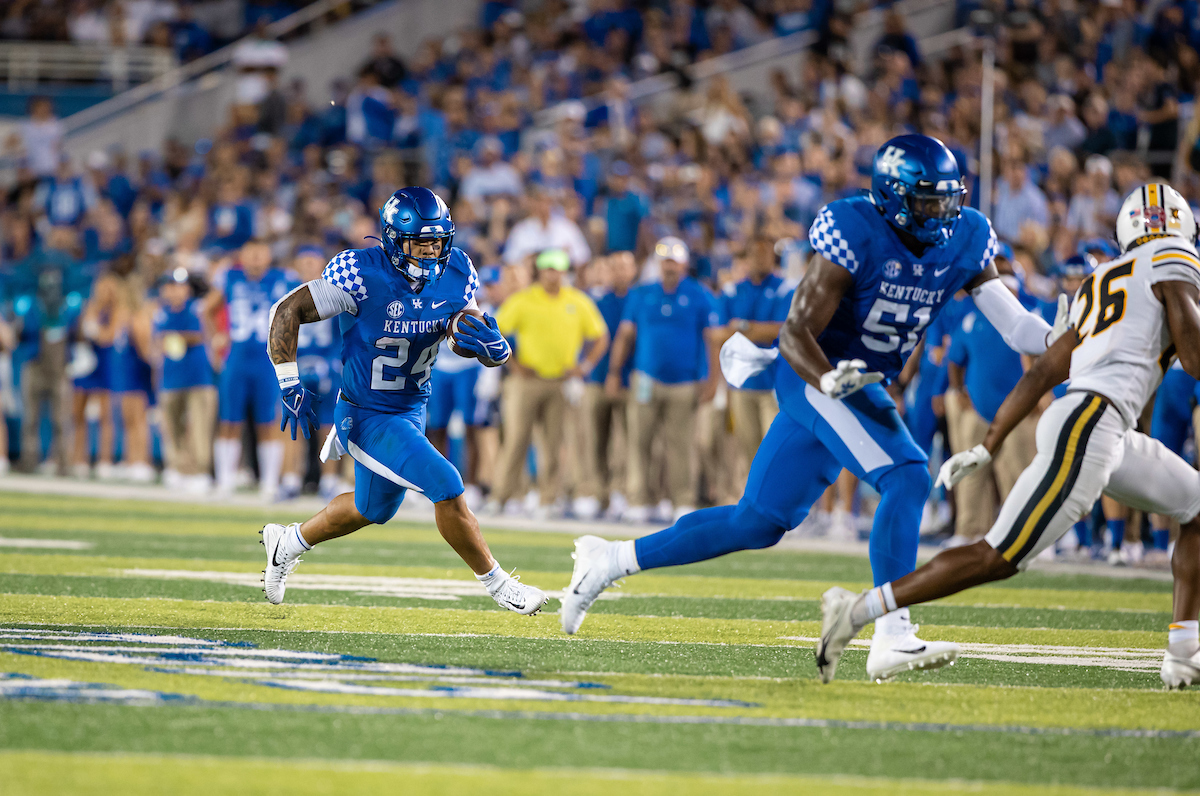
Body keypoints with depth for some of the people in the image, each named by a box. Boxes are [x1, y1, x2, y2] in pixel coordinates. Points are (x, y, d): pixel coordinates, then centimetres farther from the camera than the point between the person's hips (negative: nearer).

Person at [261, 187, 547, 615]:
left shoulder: (455, 274, -8)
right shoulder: (365, 275, -26)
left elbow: (467, 336, 1)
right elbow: (287, 310, -19)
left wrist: (493, 347, -24)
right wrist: (290, 384, -22)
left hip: (412, 409, 7)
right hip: (369, 416, -7)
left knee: (372, 509, 24)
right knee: (446, 487, -17)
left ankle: (289, 543, 47)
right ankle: (496, 584, 0)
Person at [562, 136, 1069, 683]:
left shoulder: (964, 241, 0)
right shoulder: (855, 233, -20)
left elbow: (1014, 324, -3)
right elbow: (796, 331, -21)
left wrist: (1056, 340, -24)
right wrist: (828, 378, -40)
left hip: (855, 384, 8)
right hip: (814, 377, -8)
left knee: (758, 523, 11)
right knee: (906, 478, -24)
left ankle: (611, 561, 21)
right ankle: (892, 636, -27)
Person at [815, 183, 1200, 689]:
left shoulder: (1100, 284, 26)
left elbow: (1043, 372, 23)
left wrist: (988, 447, 23)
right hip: (1092, 422, -9)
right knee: (1000, 559, -12)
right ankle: (859, 610, -13)